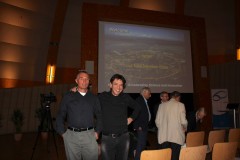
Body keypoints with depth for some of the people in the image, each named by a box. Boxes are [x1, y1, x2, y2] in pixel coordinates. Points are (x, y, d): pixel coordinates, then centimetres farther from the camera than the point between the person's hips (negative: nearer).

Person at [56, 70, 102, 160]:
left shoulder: (94, 98, 9)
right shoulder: (68, 97, 4)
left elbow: (99, 116, 11)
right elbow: (60, 116, 6)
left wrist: (97, 131, 3)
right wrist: (62, 133, 1)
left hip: (89, 135, 1)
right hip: (71, 135, -1)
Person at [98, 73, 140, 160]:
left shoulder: (126, 97, 2)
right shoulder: (102, 96, -3)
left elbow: (137, 107, 18)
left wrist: (131, 118, 9)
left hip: (123, 137, 2)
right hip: (107, 138, -1)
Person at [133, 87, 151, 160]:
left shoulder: (144, 101, 16)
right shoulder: (139, 100, -13)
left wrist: (146, 125, 14)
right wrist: (138, 126, -20)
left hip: (144, 126, 10)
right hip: (141, 127, -10)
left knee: (143, 144, 15)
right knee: (140, 144, -8)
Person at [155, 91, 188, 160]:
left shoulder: (162, 105, 6)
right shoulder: (180, 105, -2)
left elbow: (157, 121, 7)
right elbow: (183, 121, -5)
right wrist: (185, 128, 15)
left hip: (163, 136, 3)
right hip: (176, 135, -3)